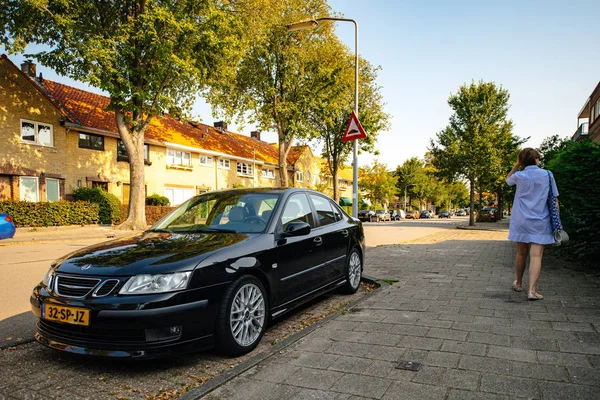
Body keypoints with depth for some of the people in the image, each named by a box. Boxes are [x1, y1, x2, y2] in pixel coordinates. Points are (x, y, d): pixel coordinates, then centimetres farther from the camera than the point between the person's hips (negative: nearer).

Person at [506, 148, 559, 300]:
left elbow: (508, 180, 24)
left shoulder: (519, 176, -1)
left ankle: (518, 283, 30)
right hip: (540, 222, -1)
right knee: (536, 256, -5)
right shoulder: (547, 174, -1)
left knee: (521, 254, 13)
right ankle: (532, 290, -12)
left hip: (521, 221, 1)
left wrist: (516, 165, 14)